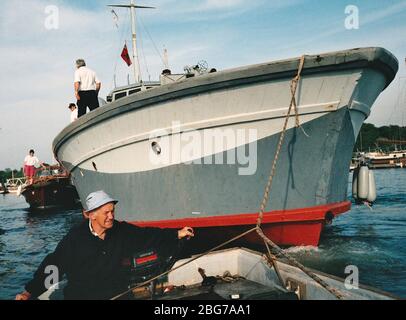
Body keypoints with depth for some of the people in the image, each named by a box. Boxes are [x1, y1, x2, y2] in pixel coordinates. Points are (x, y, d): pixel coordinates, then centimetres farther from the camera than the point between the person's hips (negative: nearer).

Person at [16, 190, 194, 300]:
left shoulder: (123, 231, 4)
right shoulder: (75, 238, -4)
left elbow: (148, 235, 12)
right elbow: (54, 265, -2)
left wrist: (177, 234, 7)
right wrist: (30, 292, -7)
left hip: (118, 293, 3)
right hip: (81, 295, -3)